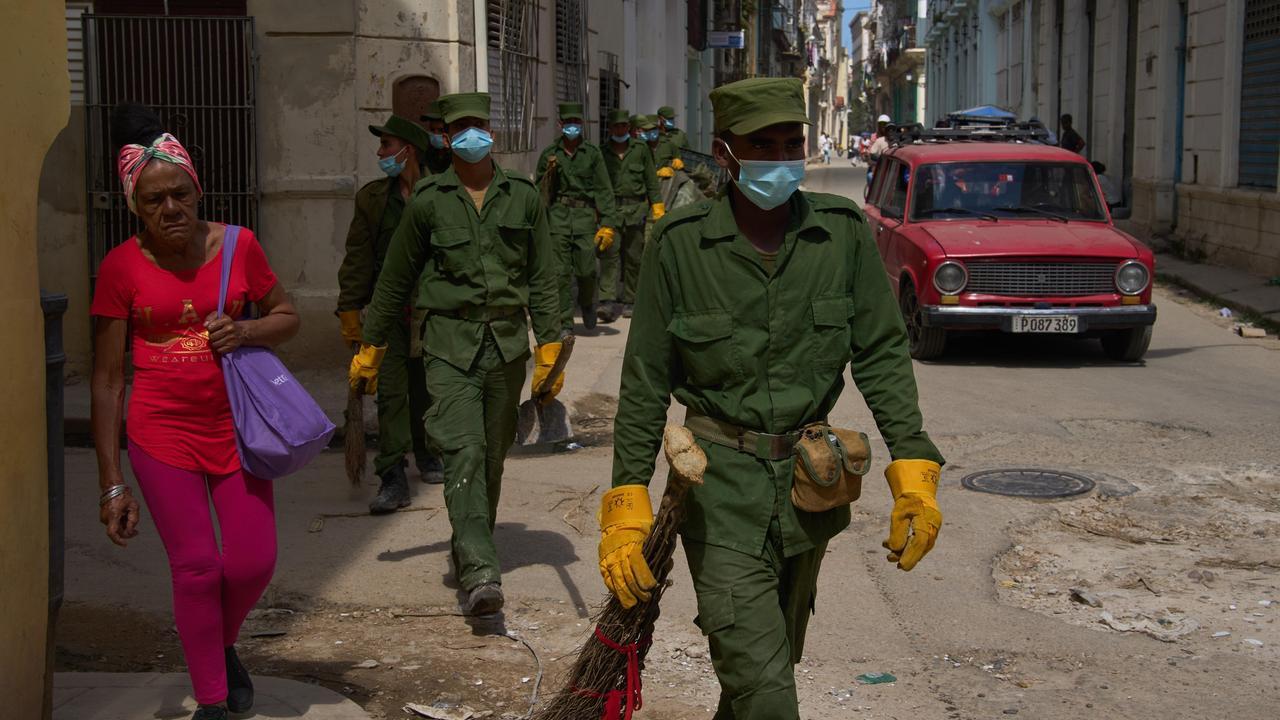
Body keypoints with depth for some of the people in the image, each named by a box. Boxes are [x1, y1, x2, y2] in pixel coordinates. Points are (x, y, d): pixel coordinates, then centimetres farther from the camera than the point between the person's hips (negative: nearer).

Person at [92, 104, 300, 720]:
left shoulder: (237, 245, -3)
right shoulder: (122, 266, -8)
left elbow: (287, 316, 11)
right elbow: (106, 379, -5)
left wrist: (246, 332, -14)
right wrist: (113, 485, -7)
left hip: (235, 425, 2)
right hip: (162, 433, -2)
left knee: (254, 563, 2)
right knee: (195, 566, -1)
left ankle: (222, 644, 36)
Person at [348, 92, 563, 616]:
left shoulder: (523, 196, 7)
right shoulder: (428, 200, 3)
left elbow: (542, 278, 10)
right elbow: (395, 280, 10)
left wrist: (550, 347, 5)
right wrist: (370, 349, 12)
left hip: (507, 343, 3)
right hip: (450, 342, -2)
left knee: (492, 458, 10)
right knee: (464, 452, -17)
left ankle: (469, 549, 29)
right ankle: (480, 572, -24)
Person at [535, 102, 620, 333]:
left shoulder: (593, 154, 7)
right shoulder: (550, 154, 9)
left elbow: (604, 190, 3)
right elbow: (539, 188, 16)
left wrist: (608, 224, -4)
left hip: (585, 216, -1)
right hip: (557, 216, 1)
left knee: (586, 269, -5)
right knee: (561, 272, -3)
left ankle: (587, 304, 27)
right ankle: (565, 322, 5)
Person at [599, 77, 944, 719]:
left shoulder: (843, 231, -3)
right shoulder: (680, 244, -10)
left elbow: (882, 355, 2)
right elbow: (644, 383, -4)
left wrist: (913, 465, -6)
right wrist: (627, 504, -8)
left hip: (810, 484, 3)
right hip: (720, 487, -3)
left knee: (776, 663, 19)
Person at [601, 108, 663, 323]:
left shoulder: (641, 149, 8)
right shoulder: (603, 152, 8)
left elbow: (651, 181, 9)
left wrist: (658, 209, 4)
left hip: (636, 210, 1)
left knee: (634, 257, 5)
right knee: (610, 255, -13)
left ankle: (629, 301, 15)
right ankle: (607, 301, -19)